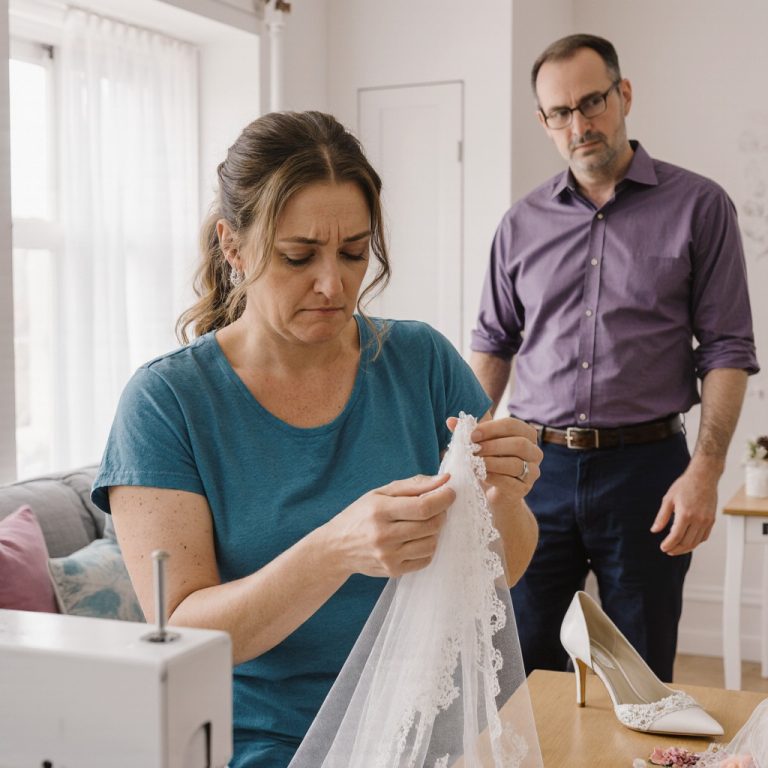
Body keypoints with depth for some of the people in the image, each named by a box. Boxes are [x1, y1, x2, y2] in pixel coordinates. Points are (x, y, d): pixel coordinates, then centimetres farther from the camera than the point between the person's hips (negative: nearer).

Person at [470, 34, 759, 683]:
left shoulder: (698, 206, 0)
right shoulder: (522, 223, 9)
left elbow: (727, 351, -3)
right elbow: (494, 343, 15)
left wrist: (705, 471, -13)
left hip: (645, 468, -2)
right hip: (537, 466, 3)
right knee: (519, 670, 7)